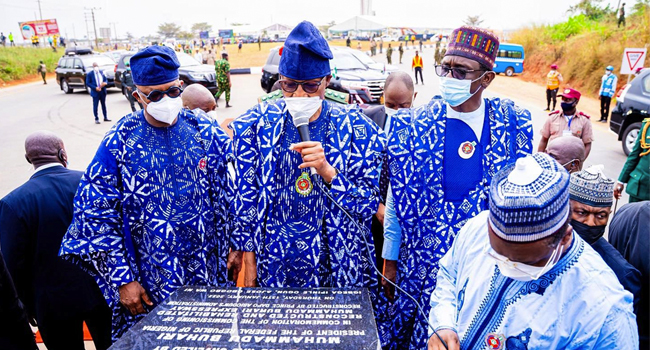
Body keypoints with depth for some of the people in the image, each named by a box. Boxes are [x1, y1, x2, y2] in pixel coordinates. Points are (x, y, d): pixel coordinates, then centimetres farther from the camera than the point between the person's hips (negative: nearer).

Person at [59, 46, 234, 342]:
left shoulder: (203, 128, -4)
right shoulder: (119, 142, -10)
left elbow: (223, 192, 2)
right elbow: (98, 215, -7)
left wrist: (233, 245, 4)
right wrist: (122, 279, -8)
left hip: (207, 265, 2)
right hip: (152, 273, -1)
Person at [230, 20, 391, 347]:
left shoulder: (355, 128, -7)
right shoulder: (257, 124, -4)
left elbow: (368, 206, -8)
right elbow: (245, 198, 1)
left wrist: (327, 171, -24)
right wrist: (249, 264, 2)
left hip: (339, 267, -1)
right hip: (274, 266, 1)